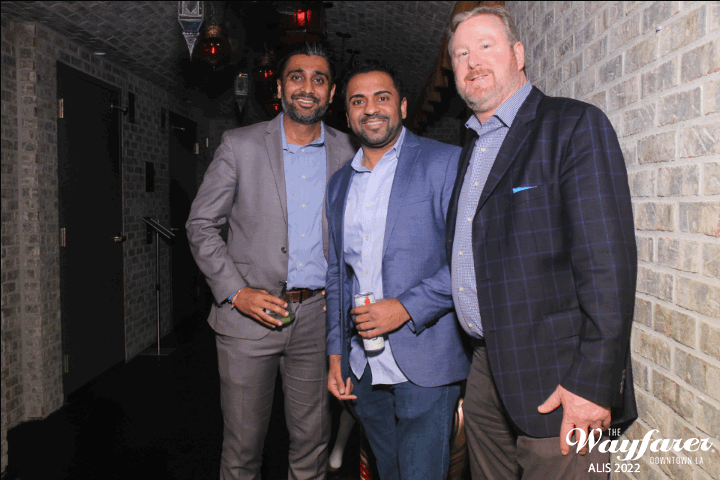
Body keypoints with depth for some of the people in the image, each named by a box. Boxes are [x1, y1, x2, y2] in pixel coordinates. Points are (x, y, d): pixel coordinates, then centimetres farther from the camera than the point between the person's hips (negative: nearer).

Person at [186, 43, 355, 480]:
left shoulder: (347, 153, 5)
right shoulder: (240, 145, -1)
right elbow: (201, 225, 1)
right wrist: (235, 291, -10)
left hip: (317, 316, 2)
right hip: (248, 315, -1)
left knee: (313, 441, 12)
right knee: (243, 444, 9)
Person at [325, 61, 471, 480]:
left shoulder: (445, 162, -5)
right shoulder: (339, 183, 13)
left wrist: (406, 308, -18)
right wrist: (336, 352, 12)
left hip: (425, 366, -5)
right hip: (362, 368, 5)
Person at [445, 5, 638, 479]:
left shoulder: (576, 125, -9)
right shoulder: (471, 150, 15)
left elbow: (609, 262, -17)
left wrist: (593, 383, -20)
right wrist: (473, 359, 13)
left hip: (556, 385, -7)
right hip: (486, 372, 7)